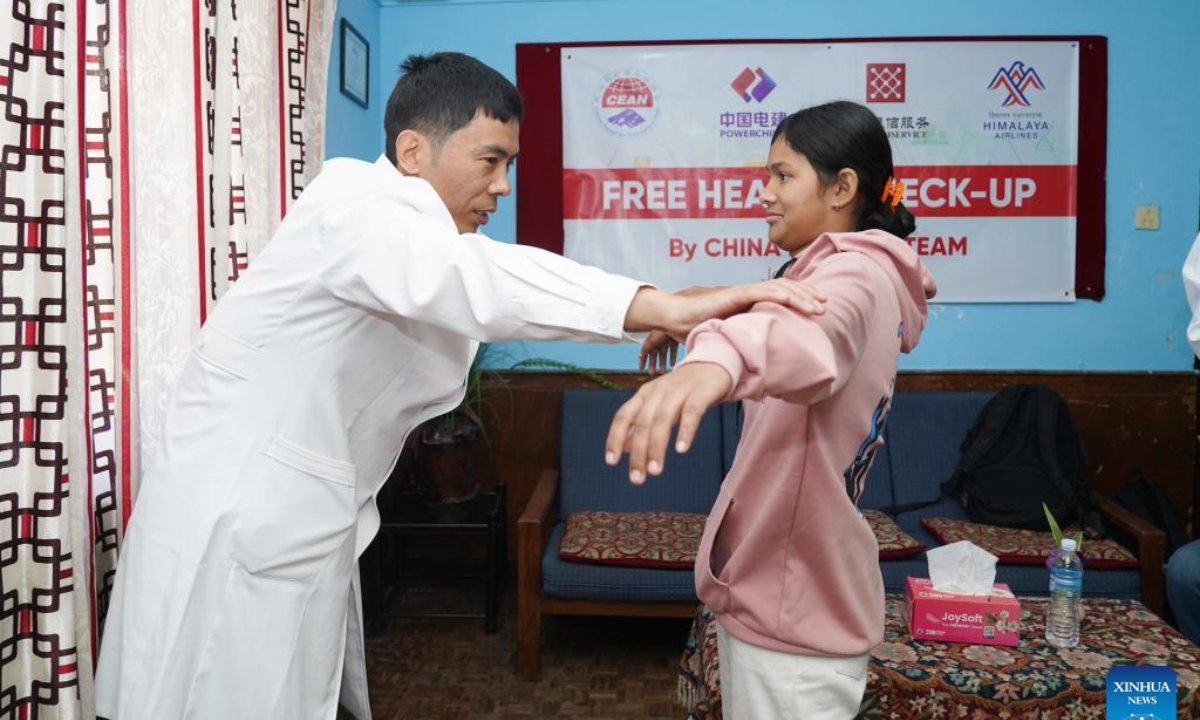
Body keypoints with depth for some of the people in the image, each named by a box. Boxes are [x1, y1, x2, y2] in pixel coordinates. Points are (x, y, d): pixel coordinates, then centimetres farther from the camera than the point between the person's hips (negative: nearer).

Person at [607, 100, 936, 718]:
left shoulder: (857, 273, -20)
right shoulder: (856, 271, 14)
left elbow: (817, 330, -44)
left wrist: (721, 354, -64)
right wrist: (702, 319, 3)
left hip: (794, 607, -10)